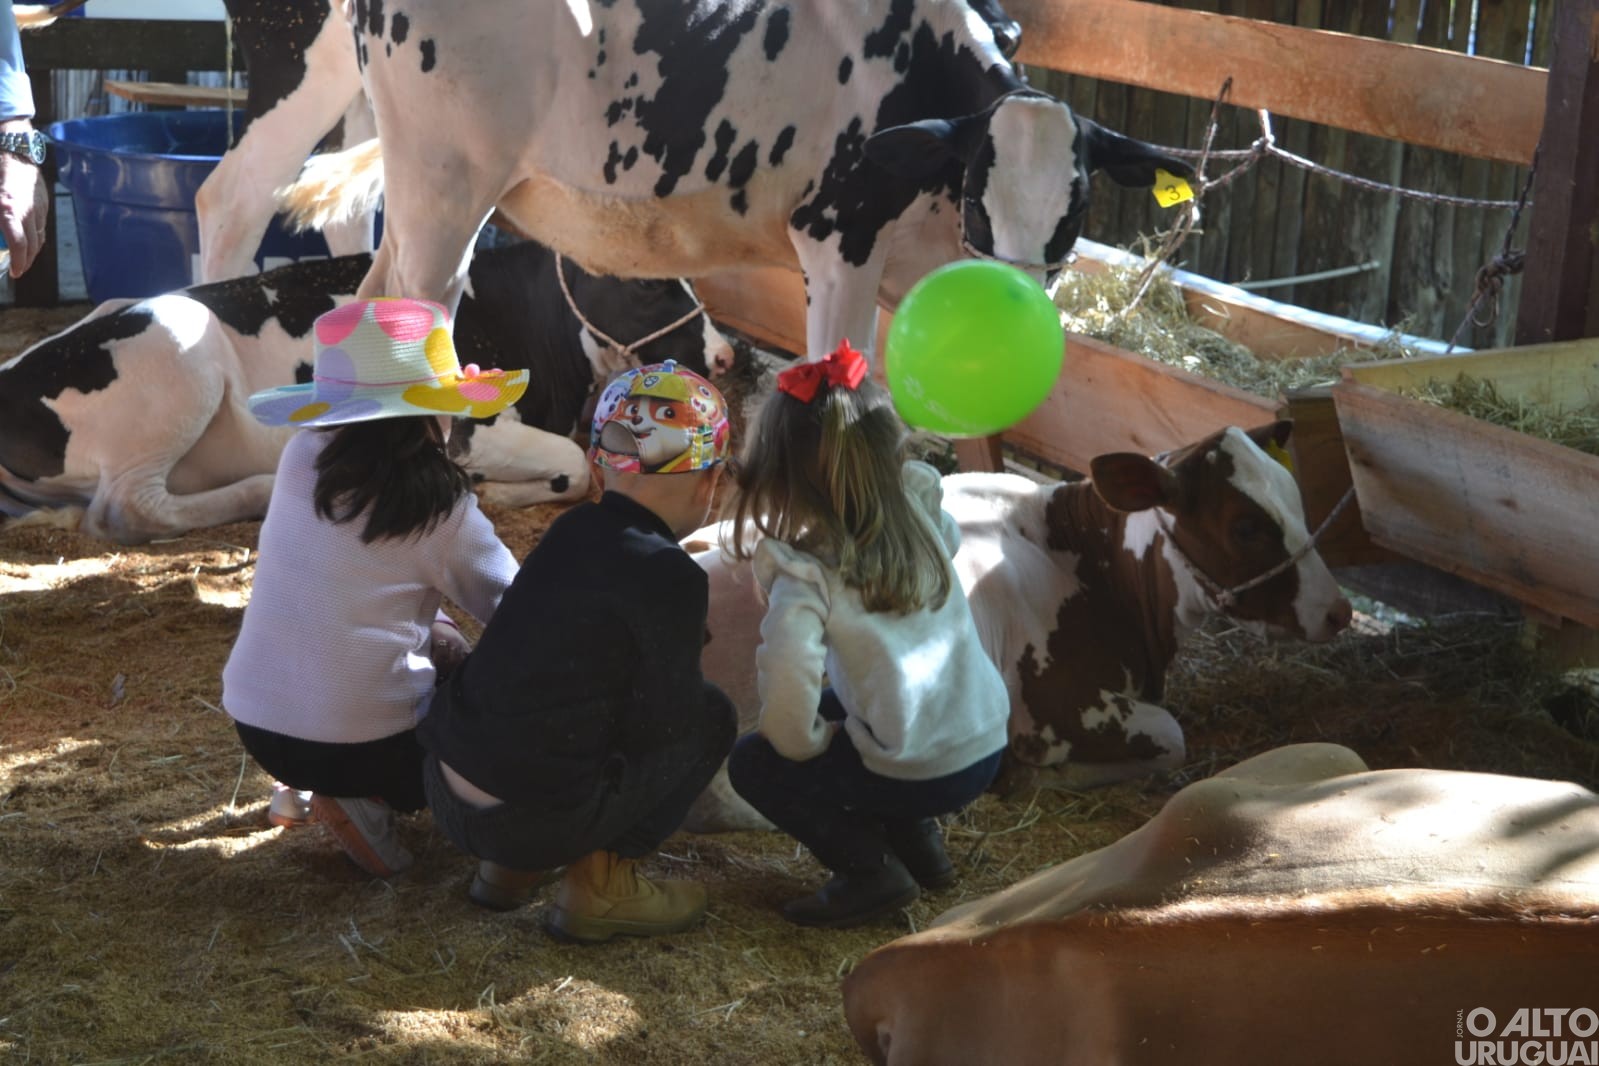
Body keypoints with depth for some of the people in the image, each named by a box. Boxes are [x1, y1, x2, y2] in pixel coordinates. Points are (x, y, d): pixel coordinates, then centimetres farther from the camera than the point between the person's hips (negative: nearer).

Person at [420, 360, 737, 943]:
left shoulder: (571, 531, 6)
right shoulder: (669, 577, -15)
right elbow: (660, 722, -10)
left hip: (446, 791, 7)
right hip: (537, 822, -7)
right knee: (711, 715, 7)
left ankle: (508, 867, 22)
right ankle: (601, 884, 5)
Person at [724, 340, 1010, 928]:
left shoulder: (805, 577, -18)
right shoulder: (920, 516, -2)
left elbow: (787, 718, -28)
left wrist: (808, 741, -7)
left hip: (915, 773, -6)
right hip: (987, 747, 6)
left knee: (751, 763, 12)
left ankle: (870, 867, 3)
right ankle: (917, 838, 21)